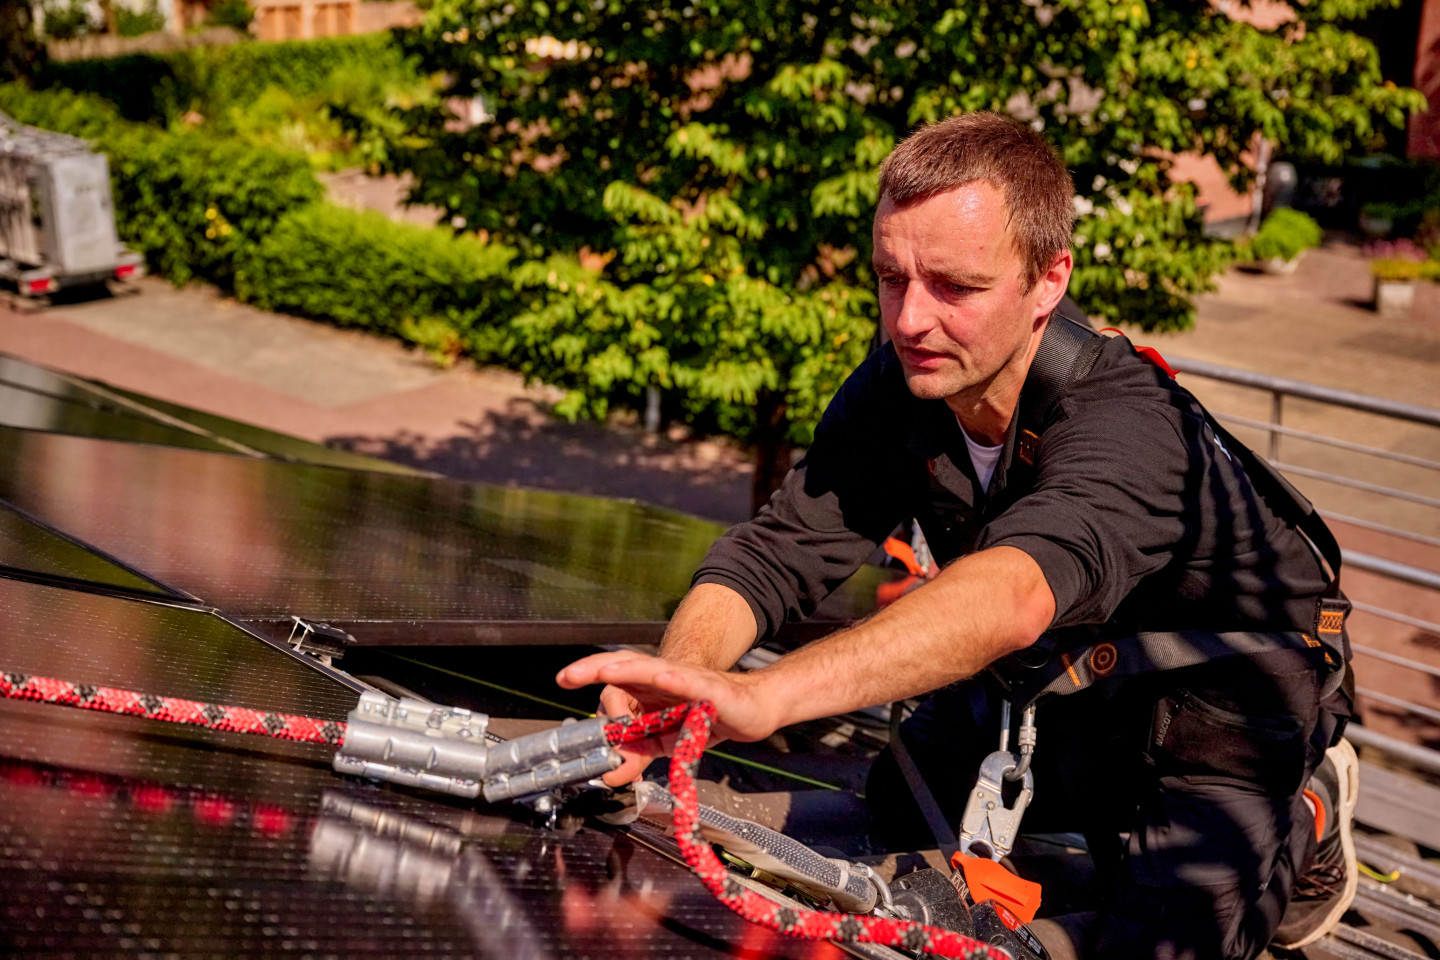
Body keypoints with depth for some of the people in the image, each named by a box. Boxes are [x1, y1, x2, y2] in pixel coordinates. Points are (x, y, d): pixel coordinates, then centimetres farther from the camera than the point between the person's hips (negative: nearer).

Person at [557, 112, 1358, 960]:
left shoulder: (1127, 424, -40)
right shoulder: (895, 391, -18)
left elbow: (1012, 594, -60)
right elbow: (777, 553, -24)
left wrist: (761, 697, -73)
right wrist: (679, 674, -47)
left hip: (1225, 684, -6)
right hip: (1070, 670, 6)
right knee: (905, 807, 11)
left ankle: (1302, 810, 13)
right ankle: (1127, 807, 30)